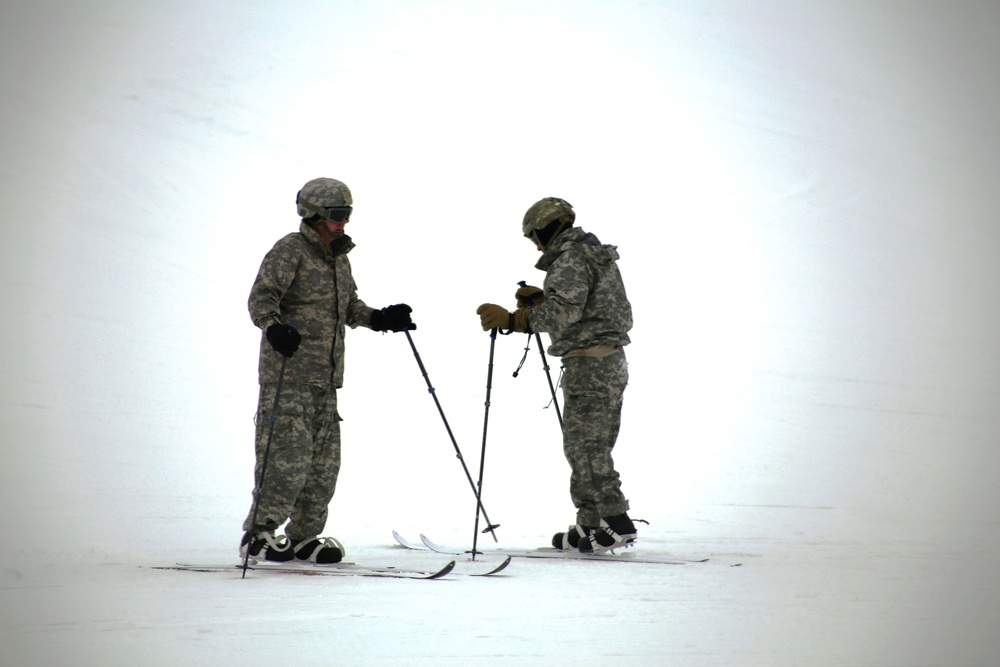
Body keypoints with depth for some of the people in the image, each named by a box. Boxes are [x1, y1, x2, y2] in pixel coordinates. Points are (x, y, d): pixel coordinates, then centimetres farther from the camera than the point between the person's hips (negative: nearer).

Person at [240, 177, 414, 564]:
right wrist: (274, 327, -36)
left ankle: (304, 539, 18)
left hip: (326, 379, 8)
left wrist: (380, 319, 11)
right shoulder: (289, 251, -8)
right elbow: (262, 297, -17)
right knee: (289, 457, -12)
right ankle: (257, 536, -1)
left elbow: (349, 307, 27)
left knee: (324, 461, 7)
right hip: (288, 376, -8)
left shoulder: (339, 258, 18)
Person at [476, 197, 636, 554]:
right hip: (612, 361, 10)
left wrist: (512, 319, -27)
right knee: (590, 446, 12)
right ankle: (589, 525, 14)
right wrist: (542, 299, 18)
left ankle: (617, 522, -10)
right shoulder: (598, 256, 19)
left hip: (588, 363, -10)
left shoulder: (570, 260, -13)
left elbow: (564, 313, -25)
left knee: (585, 445, -8)